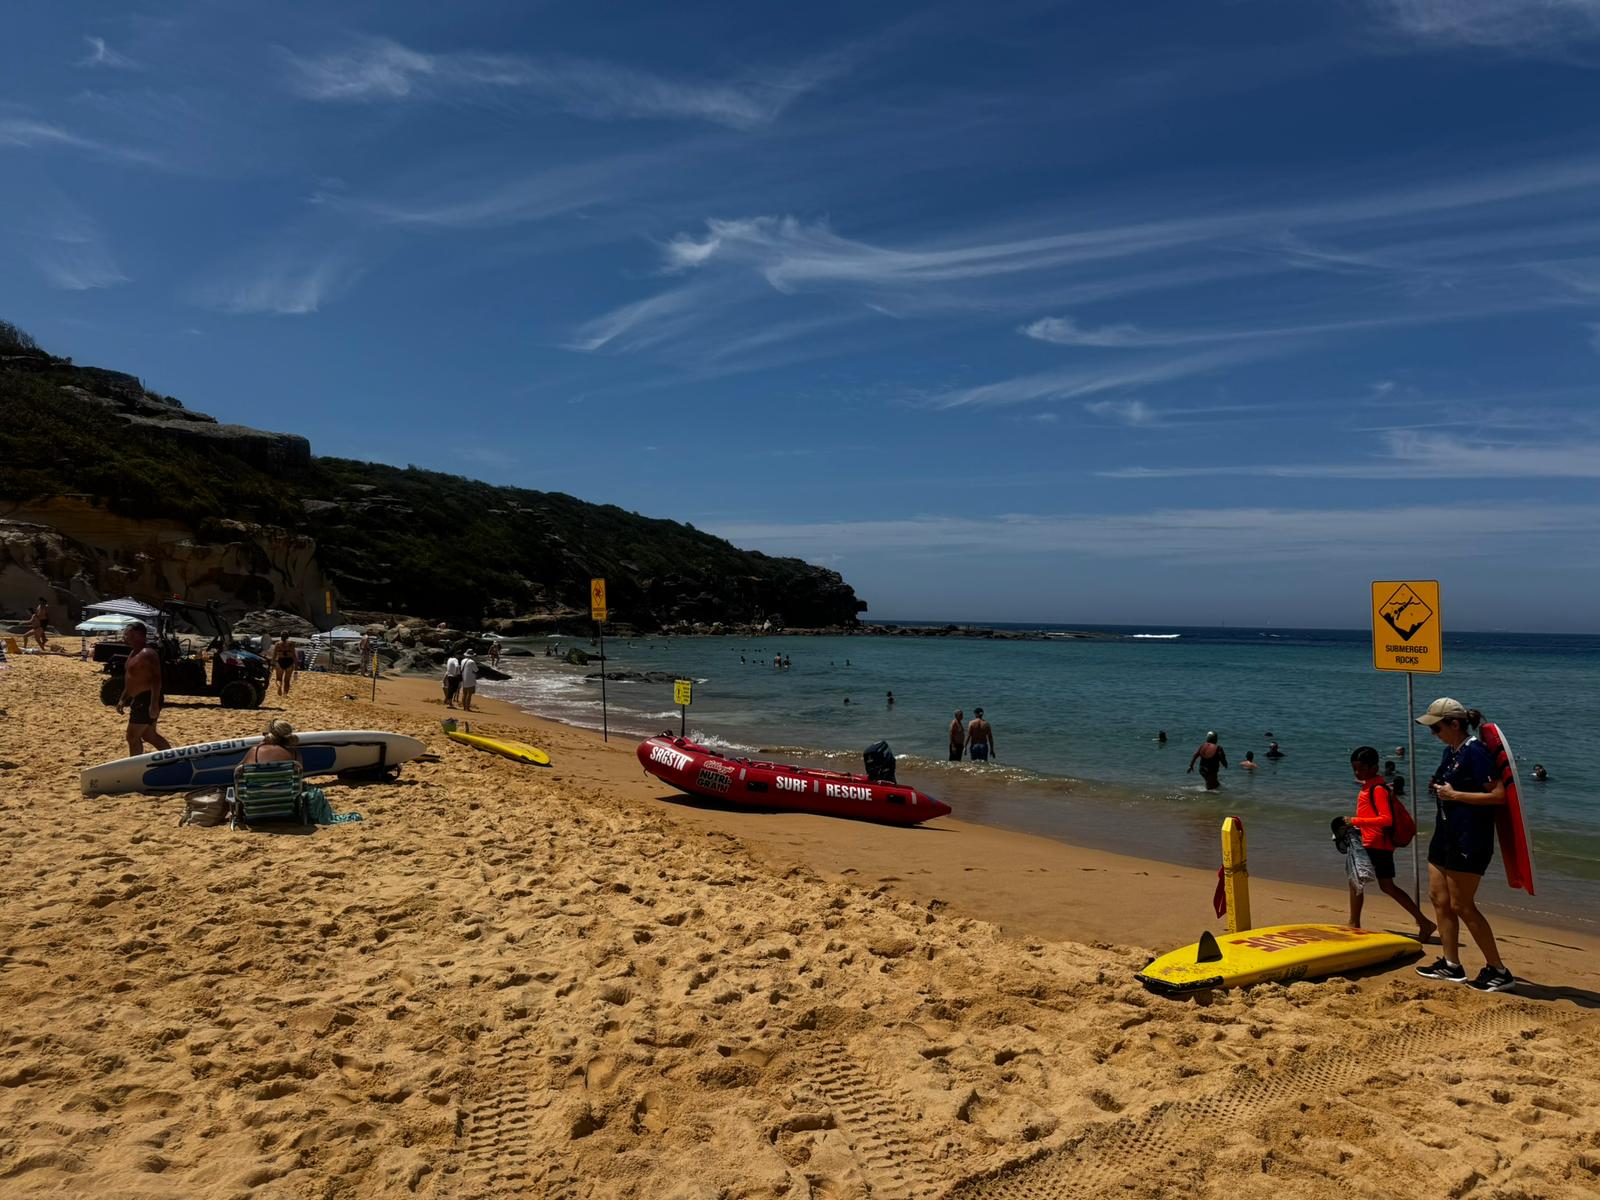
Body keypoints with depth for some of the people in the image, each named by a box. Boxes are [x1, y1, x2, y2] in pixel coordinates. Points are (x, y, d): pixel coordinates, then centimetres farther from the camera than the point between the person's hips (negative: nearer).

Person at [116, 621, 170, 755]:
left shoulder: (147, 653, -17)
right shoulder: (134, 652, 16)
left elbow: (156, 679, -25)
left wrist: (154, 704, -30)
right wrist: (122, 699, 24)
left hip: (146, 700, -11)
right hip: (139, 700, 11)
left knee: (133, 737, -5)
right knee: (149, 735, 16)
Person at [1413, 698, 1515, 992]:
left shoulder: (1475, 752, -17)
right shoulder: (1451, 751, 13)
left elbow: (1499, 795, -22)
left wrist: (1454, 795, -18)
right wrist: (1438, 788, 9)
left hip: (1469, 839, -10)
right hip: (1446, 834, 10)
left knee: (1462, 906, -4)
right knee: (1438, 898, 11)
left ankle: (1499, 971, 8)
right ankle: (1451, 965, 20)